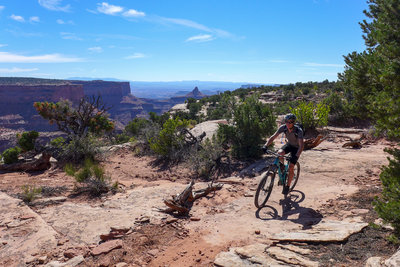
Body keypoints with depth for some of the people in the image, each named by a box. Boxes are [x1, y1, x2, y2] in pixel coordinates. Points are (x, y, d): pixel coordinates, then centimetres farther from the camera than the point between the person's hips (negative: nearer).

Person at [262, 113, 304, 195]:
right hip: (289, 144, 4)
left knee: (291, 167, -13)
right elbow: (273, 137, -22)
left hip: (296, 147, -4)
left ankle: (287, 187, 4)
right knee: (279, 153, -29)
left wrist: (296, 156, -52)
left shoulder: (298, 130, -33)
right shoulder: (283, 127, -23)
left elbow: (301, 146, -37)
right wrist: (265, 146, -37)